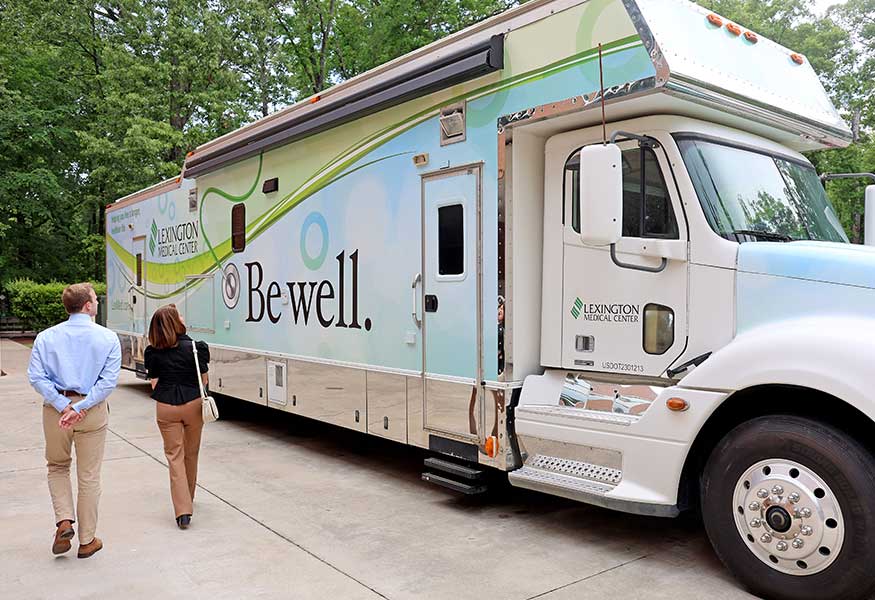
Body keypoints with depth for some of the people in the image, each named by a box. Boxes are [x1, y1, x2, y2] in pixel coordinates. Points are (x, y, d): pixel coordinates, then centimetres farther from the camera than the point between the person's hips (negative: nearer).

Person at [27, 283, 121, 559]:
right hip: (93, 412, -2)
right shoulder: (107, 338, -5)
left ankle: (64, 521, 9)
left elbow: (36, 377, -8)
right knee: (89, 476, 9)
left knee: (57, 466, 25)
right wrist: (79, 408, -14)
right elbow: (109, 381, -14)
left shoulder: (46, 337, 1)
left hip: (56, 409, 2)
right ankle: (87, 541, 20)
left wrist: (63, 406, -11)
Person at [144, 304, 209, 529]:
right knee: (191, 454, 19)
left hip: (165, 408, 0)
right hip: (193, 405, 0)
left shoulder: (152, 352, -6)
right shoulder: (194, 347, -10)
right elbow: (204, 380, -1)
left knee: (174, 456, 4)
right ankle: (188, 498, 38)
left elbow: (154, 384, -1)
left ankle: (182, 511, -5)